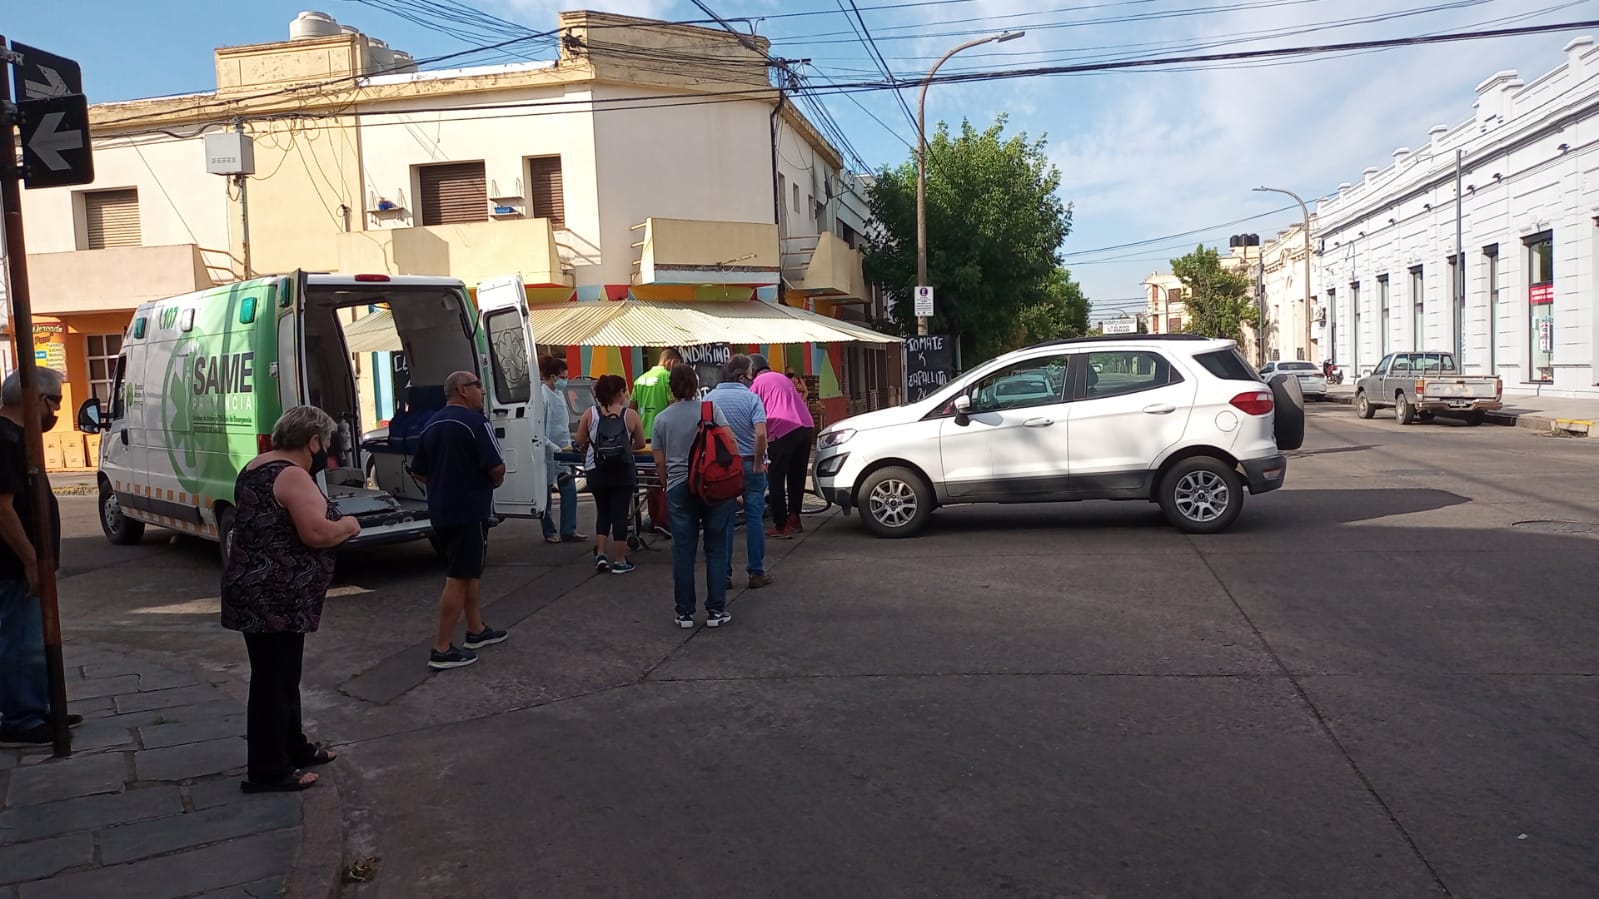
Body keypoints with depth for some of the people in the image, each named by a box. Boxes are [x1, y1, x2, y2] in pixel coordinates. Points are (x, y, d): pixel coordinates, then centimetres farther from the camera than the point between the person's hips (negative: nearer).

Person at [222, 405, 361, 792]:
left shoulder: (257, 467, 13)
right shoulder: (293, 476, -18)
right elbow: (317, 533, -27)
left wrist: (334, 524, 17)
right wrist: (348, 525, -8)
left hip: (258, 593, 10)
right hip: (275, 599, -10)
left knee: (282, 674, 20)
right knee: (272, 680, -2)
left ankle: (293, 746, 32)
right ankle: (268, 771, 7)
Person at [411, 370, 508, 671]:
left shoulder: (432, 425, 11)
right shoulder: (475, 422, -14)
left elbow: (418, 471, 16)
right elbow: (497, 468, -18)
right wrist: (495, 481, 3)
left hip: (441, 511, 9)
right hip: (469, 511, -9)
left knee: (471, 570, 21)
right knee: (459, 578, -5)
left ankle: (477, 630, 31)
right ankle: (442, 650, -4)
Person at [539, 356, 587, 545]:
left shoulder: (560, 394, 10)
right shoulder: (543, 396, -17)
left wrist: (569, 444, 12)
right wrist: (554, 448, -20)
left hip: (562, 451, 8)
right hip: (548, 454, -8)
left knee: (569, 490, 5)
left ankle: (568, 531, 9)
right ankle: (549, 533, 16)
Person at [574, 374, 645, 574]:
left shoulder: (589, 414, 1)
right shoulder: (631, 415, -3)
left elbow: (580, 442, 3)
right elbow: (640, 444, 4)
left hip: (597, 472, 2)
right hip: (623, 472, -2)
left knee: (603, 511, 20)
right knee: (620, 514, 5)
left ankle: (601, 554, 14)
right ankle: (620, 561, 9)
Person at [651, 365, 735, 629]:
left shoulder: (662, 419, 3)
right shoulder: (710, 409, -3)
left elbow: (659, 462, 6)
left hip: (679, 488, 1)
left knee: (683, 551, 8)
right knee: (716, 549, 7)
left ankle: (685, 612, 12)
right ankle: (716, 611, 10)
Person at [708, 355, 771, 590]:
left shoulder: (710, 397, 0)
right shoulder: (751, 398, -10)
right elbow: (761, 434, -22)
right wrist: (758, 462, -11)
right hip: (749, 463, -3)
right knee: (754, 518, 6)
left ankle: (723, 574, 11)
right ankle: (756, 573, 10)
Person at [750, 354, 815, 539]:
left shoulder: (757, 383, 7)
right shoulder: (783, 378, 27)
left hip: (783, 430, -7)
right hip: (807, 427, 7)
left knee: (775, 479, 2)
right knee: (797, 477, 18)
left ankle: (781, 526, 1)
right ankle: (794, 519, 27)